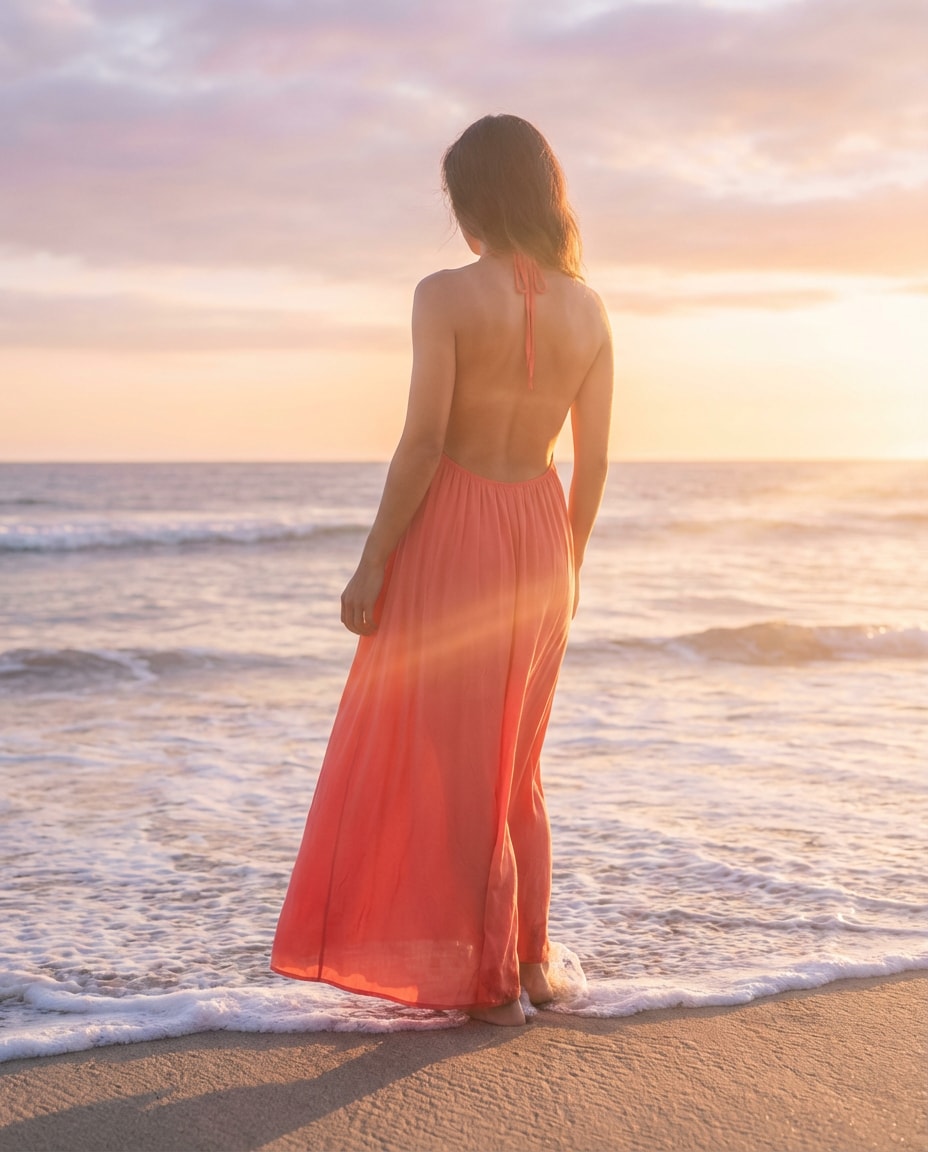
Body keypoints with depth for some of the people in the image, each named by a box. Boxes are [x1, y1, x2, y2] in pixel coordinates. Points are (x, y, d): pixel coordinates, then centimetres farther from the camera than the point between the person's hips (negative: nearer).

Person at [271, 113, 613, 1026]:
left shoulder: (446, 296, -12)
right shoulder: (588, 310, 3)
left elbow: (423, 442, -17)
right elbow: (593, 461, 4)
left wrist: (373, 563, -10)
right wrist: (567, 565, 16)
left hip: (453, 531, -5)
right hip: (540, 534, 6)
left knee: (447, 760, 6)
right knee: (513, 760, 20)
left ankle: (492, 980, 11)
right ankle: (531, 958, 24)